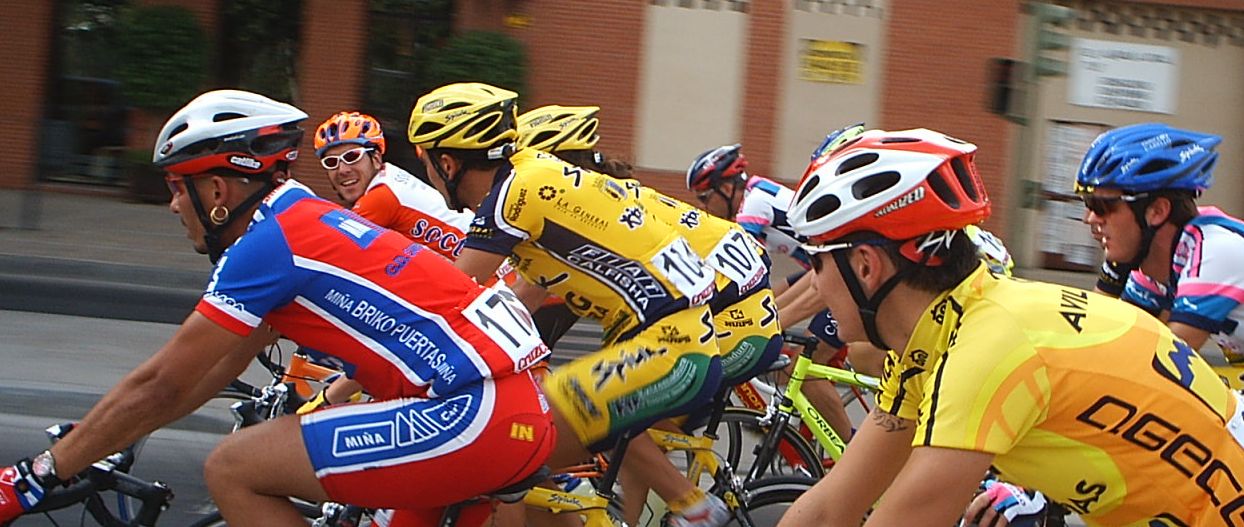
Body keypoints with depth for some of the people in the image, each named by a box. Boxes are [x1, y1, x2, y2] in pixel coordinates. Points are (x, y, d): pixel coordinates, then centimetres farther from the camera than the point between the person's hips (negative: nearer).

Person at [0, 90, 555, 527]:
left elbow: (161, 385, -7)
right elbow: (224, 365, 28)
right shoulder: (307, 219, 21)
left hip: (475, 415, -10)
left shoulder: (270, 242, -7)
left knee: (231, 470, -7)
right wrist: (94, 439, 31)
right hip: (519, 411, 10)